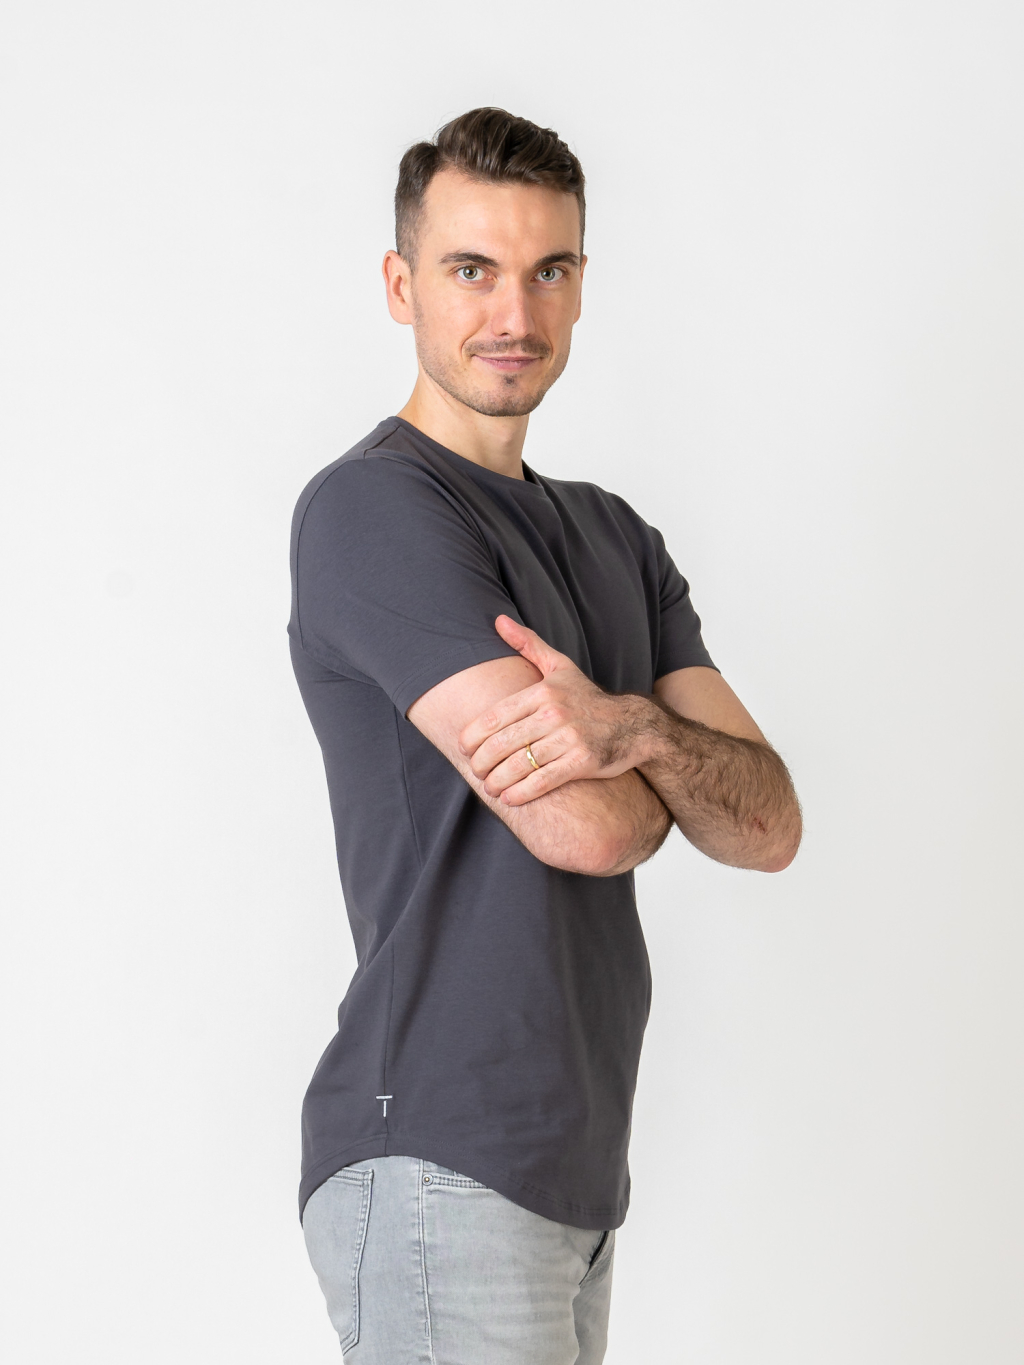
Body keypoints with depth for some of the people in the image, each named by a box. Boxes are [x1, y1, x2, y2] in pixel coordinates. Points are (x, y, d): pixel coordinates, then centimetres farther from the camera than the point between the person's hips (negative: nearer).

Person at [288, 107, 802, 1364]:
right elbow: (585, 826, -20)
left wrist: (633, 730, -18)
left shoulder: (615, 539, 14)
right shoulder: (373, 507, -12)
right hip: (436, 1168, -7)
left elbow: (769, 826, 4)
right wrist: (679, 766, 3)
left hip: (578, 1165, 7)